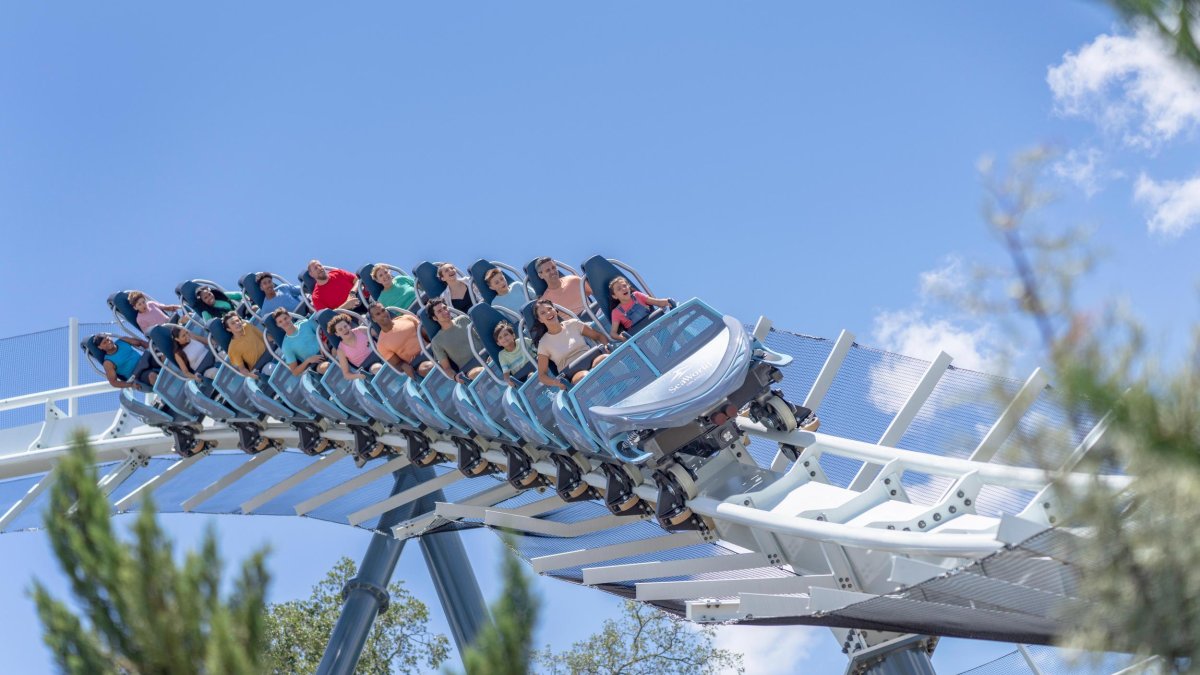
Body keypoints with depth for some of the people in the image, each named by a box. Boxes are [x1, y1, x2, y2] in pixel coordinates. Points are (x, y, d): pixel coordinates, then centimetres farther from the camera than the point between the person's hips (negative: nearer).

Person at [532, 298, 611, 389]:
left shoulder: (573, 324, 14)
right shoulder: (544, 343, 8)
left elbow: (599, 335, 18)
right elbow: (542, 375, 8)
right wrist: (555, 383, -15)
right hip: (573, 373, -3)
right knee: (585, 377, -41)